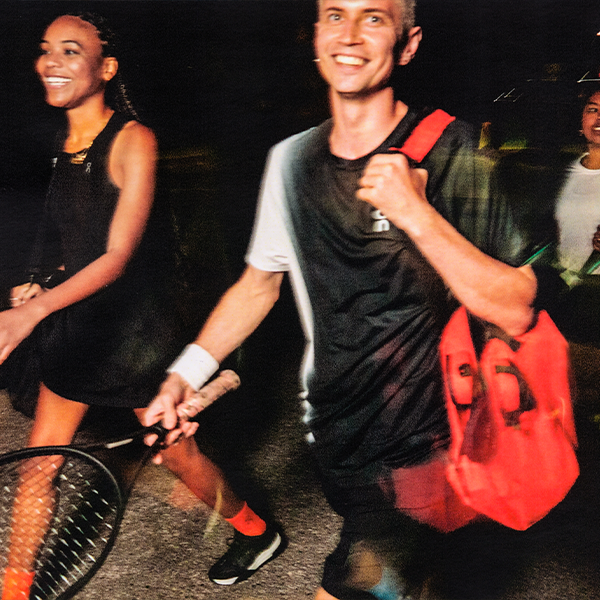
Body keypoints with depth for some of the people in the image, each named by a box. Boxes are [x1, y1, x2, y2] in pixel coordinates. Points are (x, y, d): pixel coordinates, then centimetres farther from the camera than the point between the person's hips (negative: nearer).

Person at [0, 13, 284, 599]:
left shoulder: (132, 140, -16)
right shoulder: (65, 146, 5)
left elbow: (118, 255, -23)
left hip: (132, 330, -6)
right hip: (74, 328, 6)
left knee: (179, 453, 10)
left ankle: (257, 532, 34)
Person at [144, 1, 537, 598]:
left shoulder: (447, 152, -15)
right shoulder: (291, 158, 0)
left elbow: (515, 311, -18)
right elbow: (259, 282, 10)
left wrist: (417, 214, -30)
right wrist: (186, 373, -1)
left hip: (420, 451, -4)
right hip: (332, 432, 5)